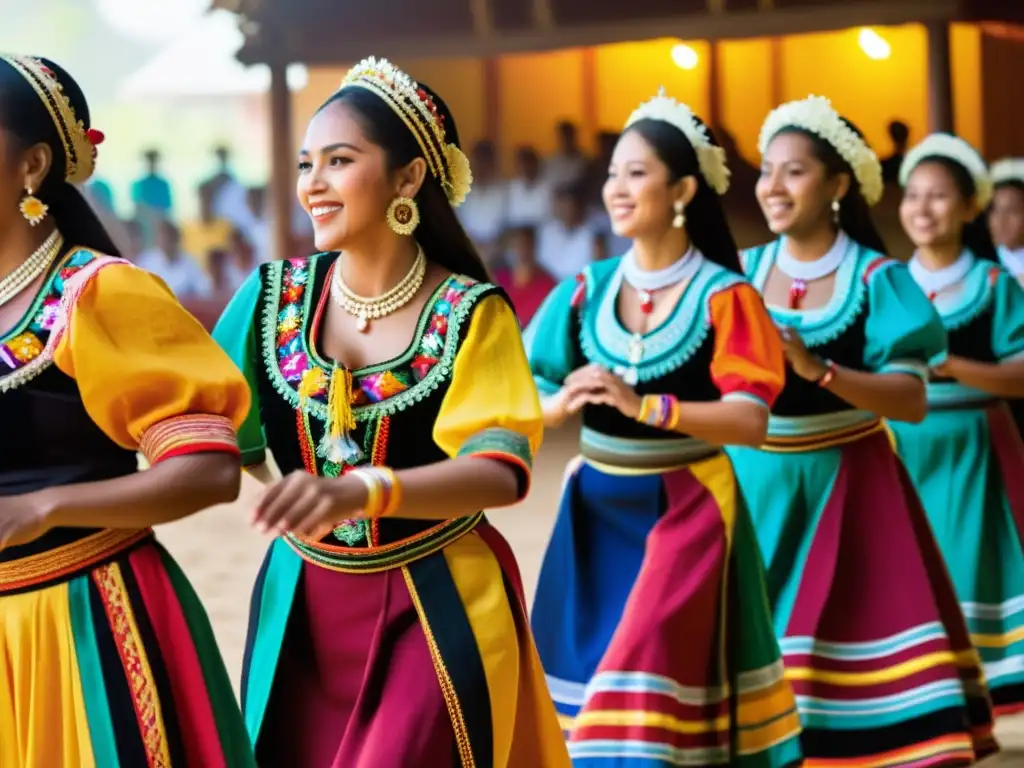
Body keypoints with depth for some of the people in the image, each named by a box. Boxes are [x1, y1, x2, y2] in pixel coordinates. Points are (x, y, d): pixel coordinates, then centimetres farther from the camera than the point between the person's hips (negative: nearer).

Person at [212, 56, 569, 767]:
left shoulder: (470, 313, -12)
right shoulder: (276, 296, -2)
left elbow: (502, 473, -24)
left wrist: (364, 491, -40)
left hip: (435, 609, -3)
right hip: (301, 607, 4)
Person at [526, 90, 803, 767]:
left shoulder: (724, 297, -11)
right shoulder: (586, 290, 2)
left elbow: (751, 421, -19)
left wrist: (645, 407, -28)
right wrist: (564, 403, -22)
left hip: (687, 509, -4)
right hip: (595, 510, 5)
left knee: (651, 669, -10)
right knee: (588, 665, 7)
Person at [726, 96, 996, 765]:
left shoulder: (877, 279, -5)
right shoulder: (742, 274, 4)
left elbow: (912, 400, -14)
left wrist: (816, 369, -24)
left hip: (847, 488, -2)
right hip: (755, 485, 2)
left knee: (857, 634, -6)